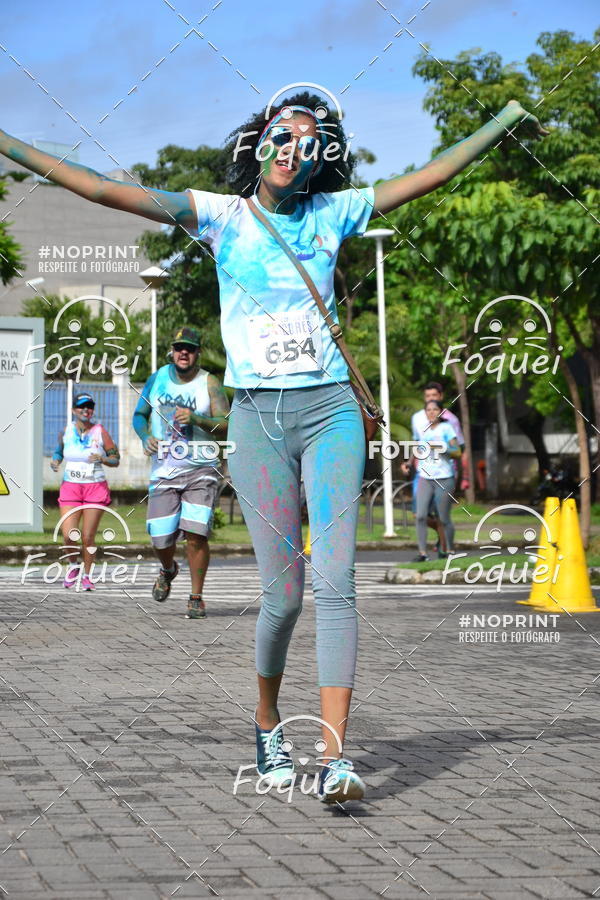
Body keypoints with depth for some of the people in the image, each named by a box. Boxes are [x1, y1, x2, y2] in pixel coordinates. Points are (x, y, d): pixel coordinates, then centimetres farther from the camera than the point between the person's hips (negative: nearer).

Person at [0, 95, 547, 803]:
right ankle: (267, 725, 26)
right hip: (257, 417, -1)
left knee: (334, 583, -13)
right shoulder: (222, 216, 4)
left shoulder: (332, 213, 9)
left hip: (329, 409, 1)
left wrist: (505, 119, 19)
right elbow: (107, 192, -2)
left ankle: (334, 759, -17)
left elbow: (429, 177, 16)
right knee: (283, 596, -1)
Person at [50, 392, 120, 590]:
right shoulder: (66, 431, 4)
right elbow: (59, 451, 22)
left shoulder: (100, 432, -2)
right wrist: (55, 461, 0)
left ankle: (86, 575, 17)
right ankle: (73, 565, 17)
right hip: (70, 487, 1)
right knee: (69, 535, -12)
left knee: (88, 537, -1)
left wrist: (102, 459, -17)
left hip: (96, 488, -1)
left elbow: (115, 460, 3)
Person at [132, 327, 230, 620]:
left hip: (201, 471, -2)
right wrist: (146, 437, -2)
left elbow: (226, 426, -7)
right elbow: (139, 415, 18)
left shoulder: (209, 383, -1)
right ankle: (168, 570, 35)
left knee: (195, 535, -14)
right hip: (164, 472, 3)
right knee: (160, 540, -1)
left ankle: (196, 597, 1)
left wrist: (196, 419, -22)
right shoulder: (157, 379, 9)